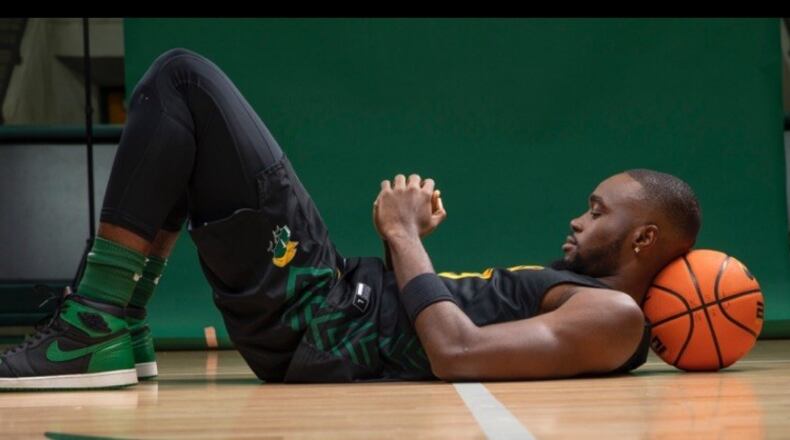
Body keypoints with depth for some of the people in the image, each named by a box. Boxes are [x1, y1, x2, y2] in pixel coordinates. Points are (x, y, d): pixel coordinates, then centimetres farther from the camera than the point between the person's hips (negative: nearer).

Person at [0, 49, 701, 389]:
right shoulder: (581, 291, 20)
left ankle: (96, 333, -13)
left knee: (182, 79, -10)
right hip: (340, 302, 9)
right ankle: (117, 333, 5)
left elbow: (455, 354, -26)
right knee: (181, 86, 14)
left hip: (318, 325, -9)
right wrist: (406, 239, 10)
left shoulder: (613, 317, -11)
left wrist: (404, 236, -13)